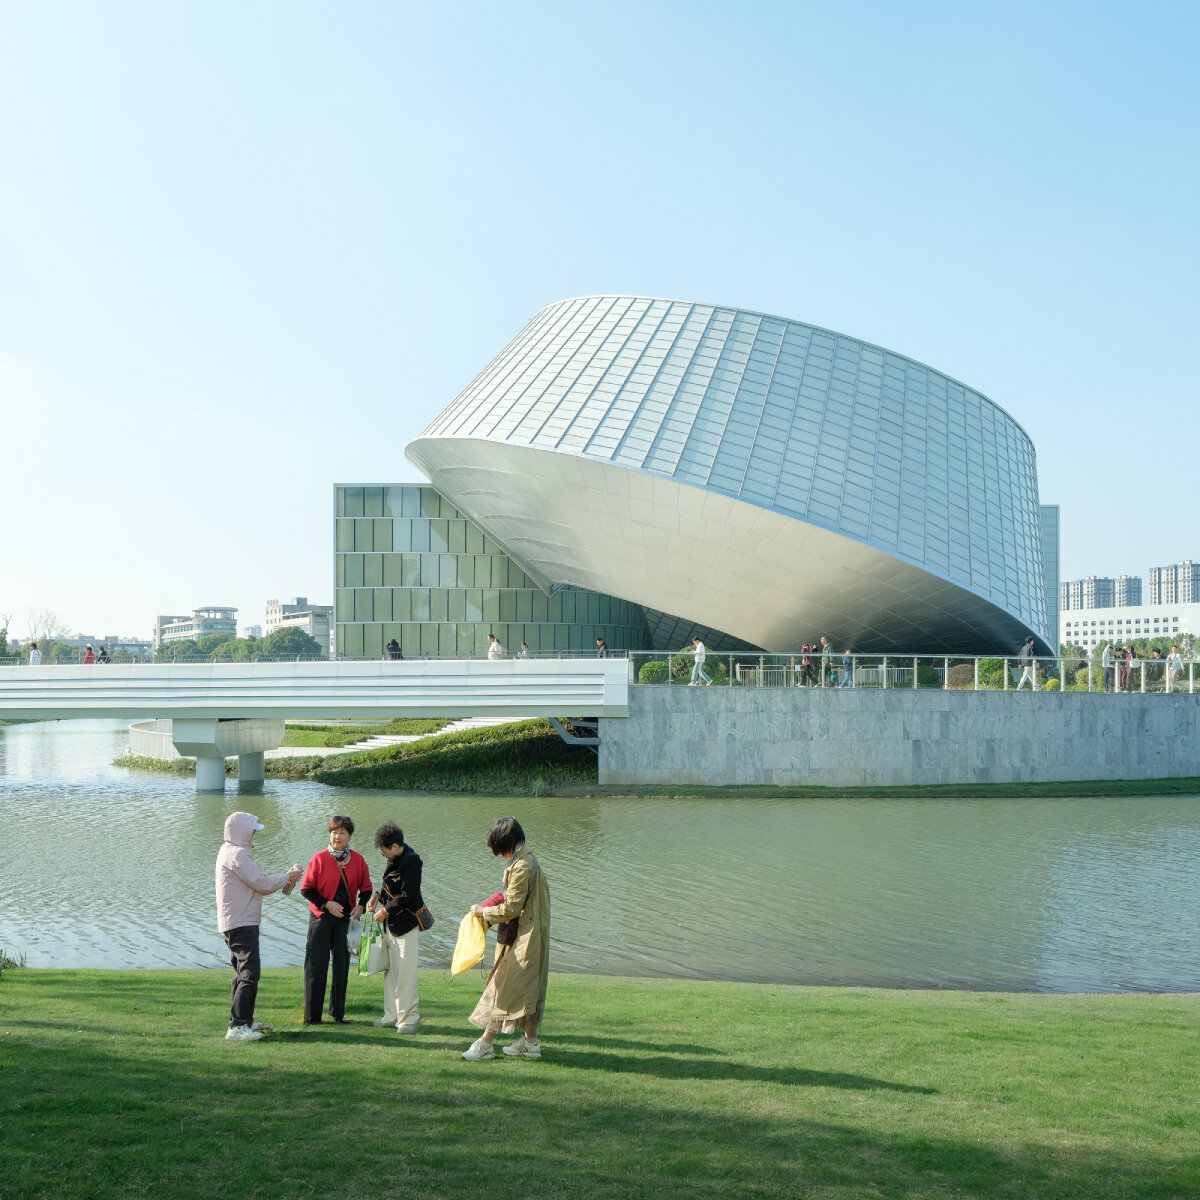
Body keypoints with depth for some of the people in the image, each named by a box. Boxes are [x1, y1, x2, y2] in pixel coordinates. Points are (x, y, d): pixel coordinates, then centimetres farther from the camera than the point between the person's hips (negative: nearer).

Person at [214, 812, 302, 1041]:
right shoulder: (237, 855, -16)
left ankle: (244, 1020, 29)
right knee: (249, 973, -15)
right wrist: (288, 877, -4)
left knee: (243, 973, 20)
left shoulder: (230, 851, 17)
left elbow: (255, 885, 19)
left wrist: (283, 882, 11)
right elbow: (261, 883, -18)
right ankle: (237, 1027, -19)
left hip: (235, 924, 11)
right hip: (242, 924, -11)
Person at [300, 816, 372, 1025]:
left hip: (345, 918, 3)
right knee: (317, 966, -1)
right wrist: (327, 904, -14)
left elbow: (366, 888, 11)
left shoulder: (358, 860, 2)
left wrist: (361, 906, -7)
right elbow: (306, 889, -4)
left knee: (342, 964, 6)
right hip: (321, 917, -3)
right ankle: (312, 1015, 6)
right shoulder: (319, 858, -7)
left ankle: (338, 1012, 17)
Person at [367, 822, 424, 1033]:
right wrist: (378, 895, 4)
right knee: (390, 970, 14)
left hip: (406, 922, -9)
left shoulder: (412, 861, -19)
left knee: (405, 972, -5)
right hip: (391, 921, 9)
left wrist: (386, 910, -12)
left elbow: (407, 895, -20)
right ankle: (392, 1015, 23)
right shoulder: (394, 858, 7)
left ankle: (409, 1018, 3)